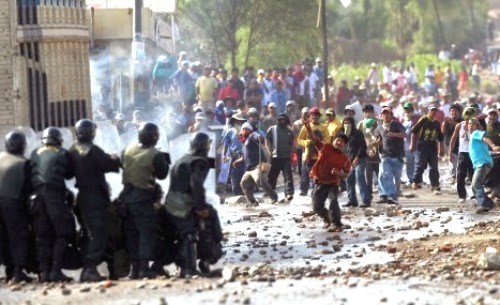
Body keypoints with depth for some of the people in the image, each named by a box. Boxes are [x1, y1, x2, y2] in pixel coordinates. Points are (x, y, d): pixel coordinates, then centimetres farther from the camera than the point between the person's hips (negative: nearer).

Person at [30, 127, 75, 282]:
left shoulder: (35, 153, 18)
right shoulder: (63, 153, 9)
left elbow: (30, 173, 17)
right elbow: (70, 174, 17)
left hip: (37, 195, 4)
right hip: (55, 194, -4)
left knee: (42, 236, 6)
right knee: (62, 234, 0)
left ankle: (44, 272, 1)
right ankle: (56, 271, -10)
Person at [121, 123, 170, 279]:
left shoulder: (129, 149, 4)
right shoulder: (156, 155, -14)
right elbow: (162, 174, -4)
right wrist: (165, 161, 10)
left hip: (127, 194, 6)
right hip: (143, 196, -6)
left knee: (131, 232, 10)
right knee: (146, 231, -3)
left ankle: (134, 267, 11)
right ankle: (144, 266, -12)